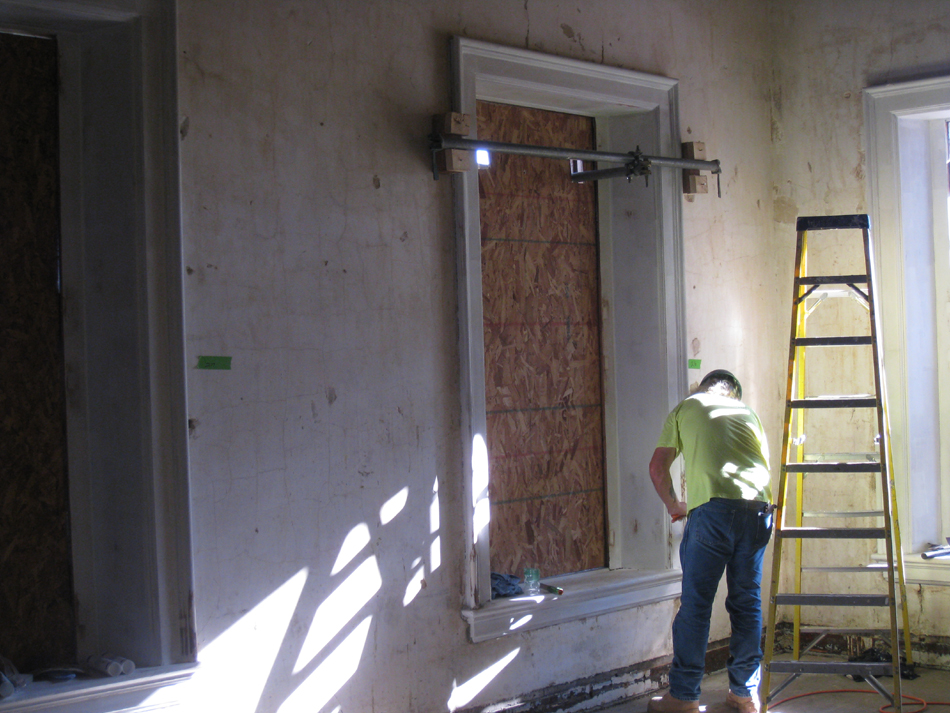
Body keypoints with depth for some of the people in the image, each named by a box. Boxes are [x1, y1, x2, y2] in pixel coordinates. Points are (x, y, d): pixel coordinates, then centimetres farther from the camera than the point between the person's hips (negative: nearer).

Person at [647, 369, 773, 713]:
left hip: (712, 507, -3)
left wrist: (672, 504, 31)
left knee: (695, 603, 3)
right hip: (758, 506, 4)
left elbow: (658, 467, 16)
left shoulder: (686, 408, 19)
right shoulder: (747, 412, 27)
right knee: (747, 602, 13)